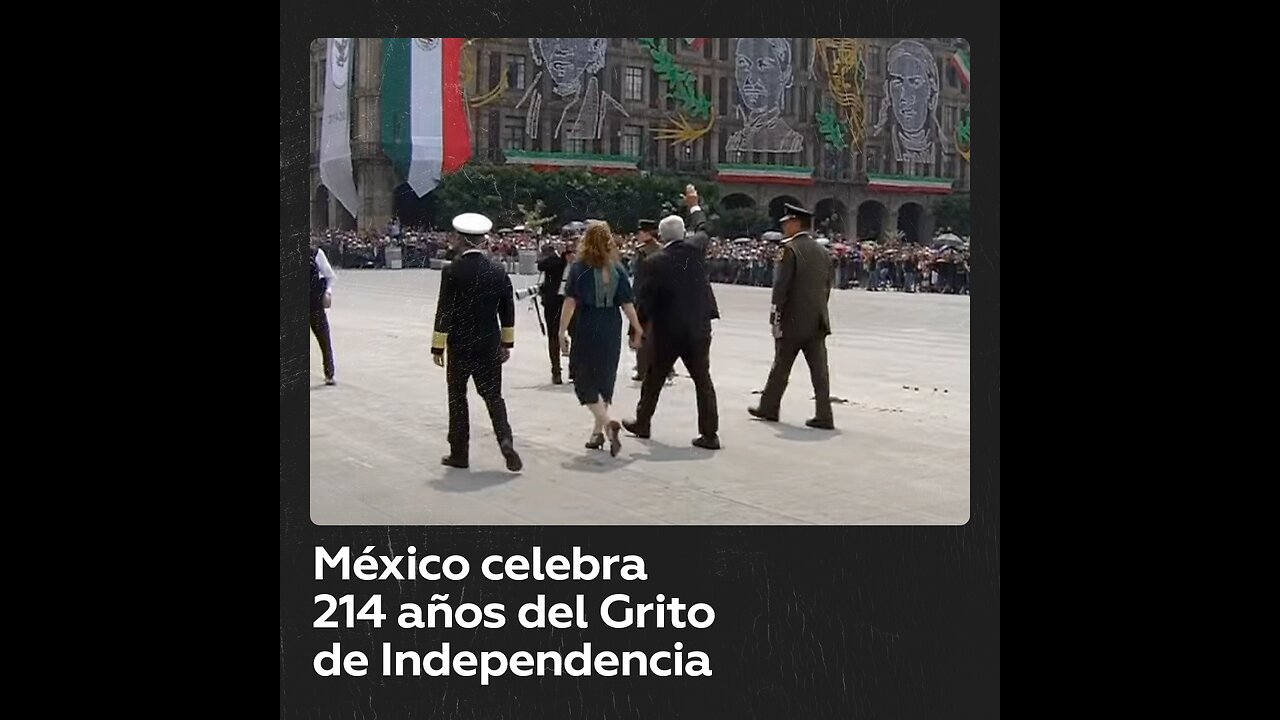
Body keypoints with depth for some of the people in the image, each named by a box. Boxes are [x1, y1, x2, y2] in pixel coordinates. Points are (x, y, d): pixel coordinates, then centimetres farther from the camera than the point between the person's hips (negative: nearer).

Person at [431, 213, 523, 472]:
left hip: (459, 346, -3)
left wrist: (438, 346, -4)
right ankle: (505, 439, -11)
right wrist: (507, 342, 15)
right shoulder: (498, 271, 0)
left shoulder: (452, 271, -11)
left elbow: (444, 311, -11)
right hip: (489, 346, 3)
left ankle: (459, 453, 15)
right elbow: (508, 309, 6)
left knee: (457, 398, 10)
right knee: (493, 395, 10)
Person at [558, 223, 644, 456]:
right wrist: (638, 330, 6)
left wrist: (562, 330, -8)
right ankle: (598, 432, 19)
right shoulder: (617, 268, 2)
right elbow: (627, 303, -1)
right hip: (612, 331, 4)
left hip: (587, 330, -4)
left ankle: (607, 422, -17)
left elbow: (570, 301, -11)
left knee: (584, 380, 4)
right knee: (605, 379, 14)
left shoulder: (579, 268, -6)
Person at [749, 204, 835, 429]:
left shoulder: (790, 249, -11)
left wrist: (776, 316, -11)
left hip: (793, 320, -6)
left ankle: (769, 407, 22)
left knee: (781, 366, 8)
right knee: (819, 369, 3)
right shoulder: (822, 251, 11)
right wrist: (819, 311, 18)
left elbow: (781, 286, -15)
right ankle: (824, 415, 0)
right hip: (818, 321, 6)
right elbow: (827, 286, 13)